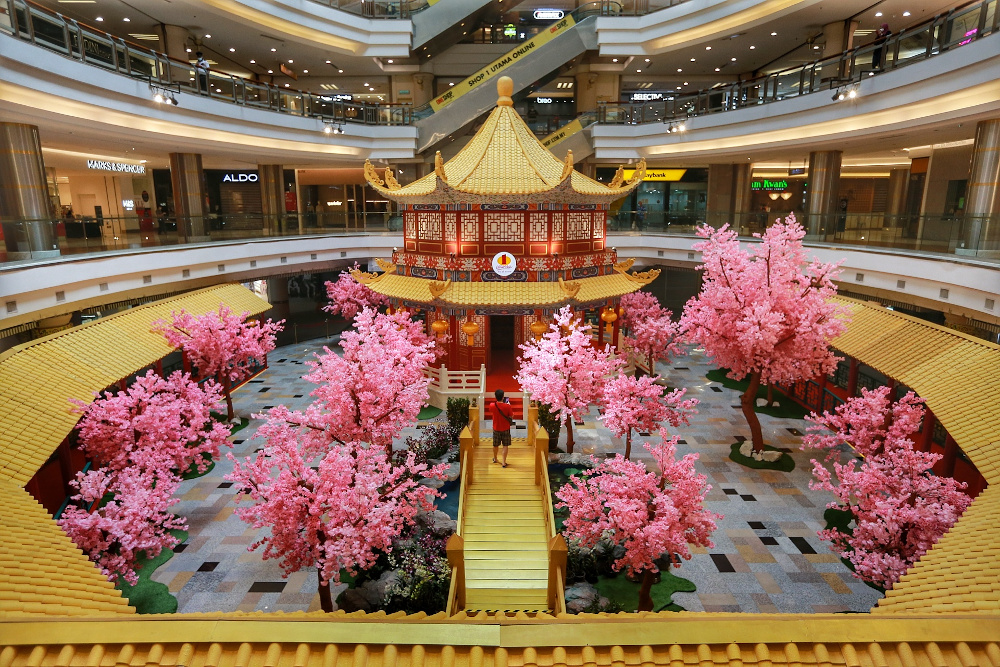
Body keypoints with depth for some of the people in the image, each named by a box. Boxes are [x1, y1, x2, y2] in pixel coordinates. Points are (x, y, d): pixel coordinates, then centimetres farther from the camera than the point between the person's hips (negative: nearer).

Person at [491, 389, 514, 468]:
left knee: (495, 445, 20)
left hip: (496, 428, 3)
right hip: (505, 429, -2)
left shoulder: (493, 406, -13)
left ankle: (495, 459, 41)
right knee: (505, 446, 6)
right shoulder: (507, 406, -19)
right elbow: (511, 417, -9)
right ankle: (503, 462, 3)